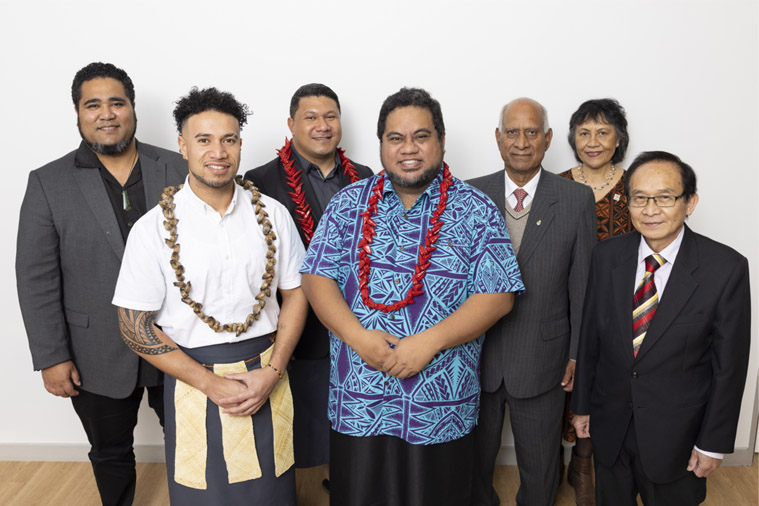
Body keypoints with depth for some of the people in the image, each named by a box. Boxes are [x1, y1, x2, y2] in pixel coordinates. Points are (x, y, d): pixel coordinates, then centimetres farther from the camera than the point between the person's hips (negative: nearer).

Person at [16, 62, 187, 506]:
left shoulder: (177, 169, -2)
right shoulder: (49, 183, -4)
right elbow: (37, 278, -4)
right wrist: (51, 357, -6)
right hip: (99, 356, 0)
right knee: (111, 454, 19)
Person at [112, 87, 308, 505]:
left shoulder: (272, 214, -2)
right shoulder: (154, 228, -8)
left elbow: (295, 293, 3)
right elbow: (134, 327, -7)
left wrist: (272, 371, -8)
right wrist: (210, 383, -12)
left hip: (267, 380, 2)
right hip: (194, 379, -1)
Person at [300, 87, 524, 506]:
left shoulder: (476, 211, -1)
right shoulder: (349, 203, 4)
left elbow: (497, 295, -7)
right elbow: (317, 278, 0)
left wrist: (430, 342, -17)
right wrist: (357, 336, -15)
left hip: (440, 409, -1)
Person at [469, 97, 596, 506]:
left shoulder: (577, 200, -5)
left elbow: (583, 284, -3)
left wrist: (578, 353, -2)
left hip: (541, 360, -1)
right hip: (476, 355, 1)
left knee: (539, 464, 19)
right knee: (474, 457, 21)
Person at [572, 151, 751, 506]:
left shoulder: (726, 268, -15)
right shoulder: (606, 256, -6)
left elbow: (729, 364, -10)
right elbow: (589, 335, 1)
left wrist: (713, 444, -5)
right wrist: (582, 405, 6)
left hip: (675, 435, -2)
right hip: (609, 426, 3)